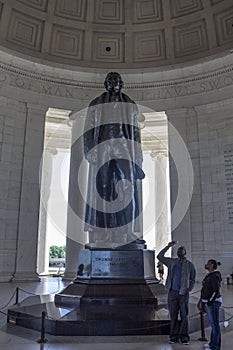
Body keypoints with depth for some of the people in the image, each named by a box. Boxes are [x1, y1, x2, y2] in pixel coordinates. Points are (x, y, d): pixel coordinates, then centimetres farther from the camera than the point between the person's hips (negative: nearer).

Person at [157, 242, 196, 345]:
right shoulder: (172, 262, 7)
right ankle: (174, 336, 13)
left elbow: (192, 280, 6)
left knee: (184, 315, 0)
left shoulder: (189, 265, 1)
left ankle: (184, 337, 9)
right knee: (173, 315, 6)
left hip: (183, 294, -2)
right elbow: (159, 256, 8)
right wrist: (168, 247, 1)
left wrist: (188, 290, -5)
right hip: (172, 293, 2)